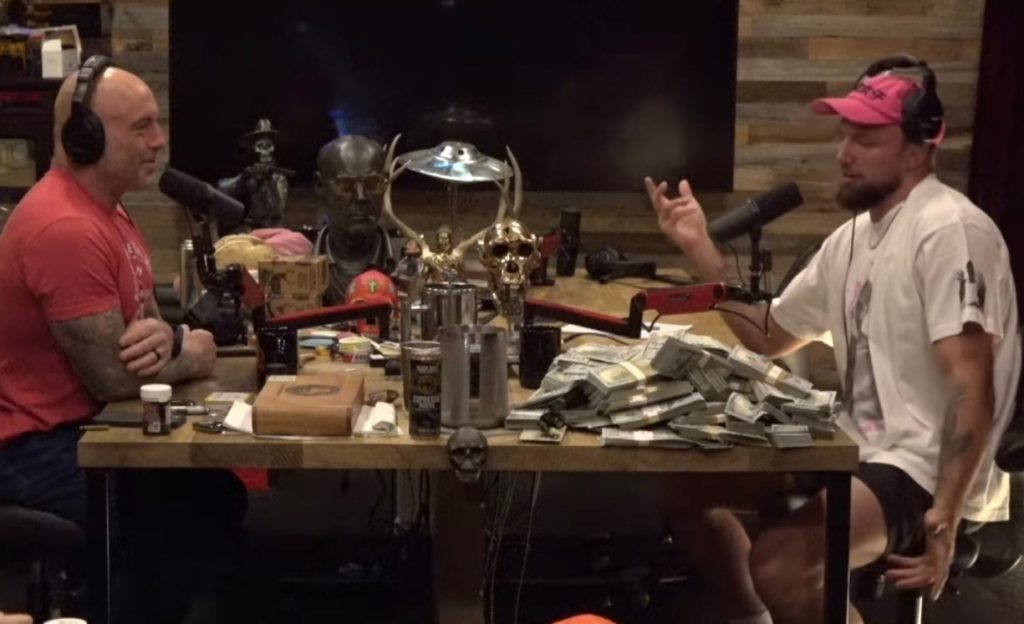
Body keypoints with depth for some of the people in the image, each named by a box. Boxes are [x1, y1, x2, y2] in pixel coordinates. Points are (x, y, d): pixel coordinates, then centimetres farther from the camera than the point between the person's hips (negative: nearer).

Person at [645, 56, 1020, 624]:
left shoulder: (948, 232, -17)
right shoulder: (851, 238, 12)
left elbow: (972, 389, -24)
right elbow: (770, 338, 20)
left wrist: (944, 517, -31)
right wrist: (700, 249, 9)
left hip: (925, 470, -9)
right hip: (860, 448, 10)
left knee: (778, 564, -31)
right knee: (686, 481, 10)